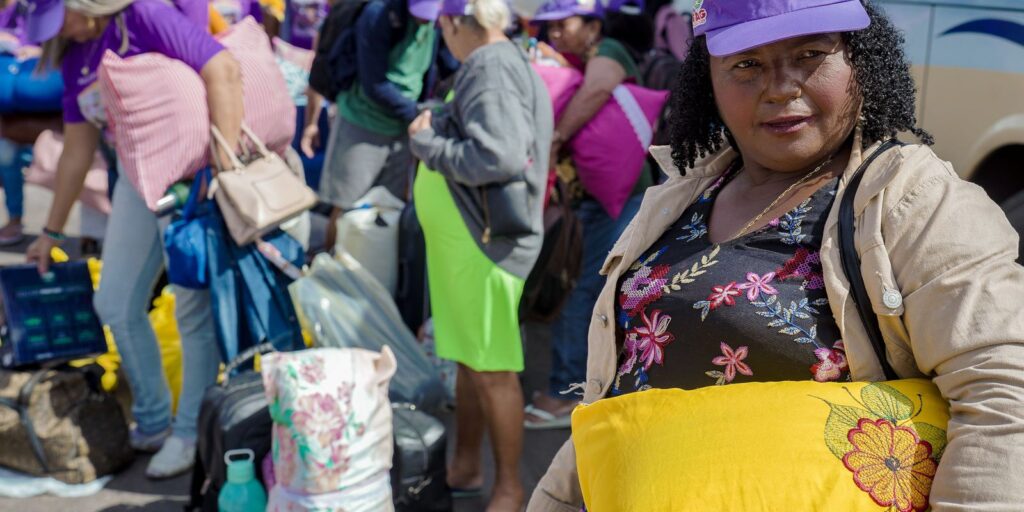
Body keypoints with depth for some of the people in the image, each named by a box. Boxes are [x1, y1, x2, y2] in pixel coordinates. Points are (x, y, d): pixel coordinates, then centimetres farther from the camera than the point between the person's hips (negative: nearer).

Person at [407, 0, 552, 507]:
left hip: (484, 243, -10)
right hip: (464, 239, 10)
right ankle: (465, 466, 34)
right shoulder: (490, 63, 11)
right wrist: (434, 133, 1)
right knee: (468, 359, 19)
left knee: (492, 370, 0)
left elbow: (500, 157, -28)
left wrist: (426, 144, -16)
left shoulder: (492, 67, -17)